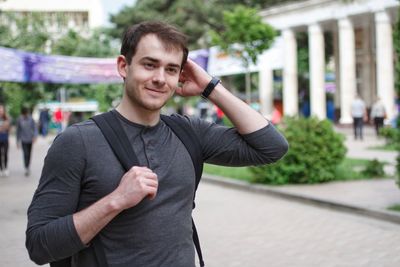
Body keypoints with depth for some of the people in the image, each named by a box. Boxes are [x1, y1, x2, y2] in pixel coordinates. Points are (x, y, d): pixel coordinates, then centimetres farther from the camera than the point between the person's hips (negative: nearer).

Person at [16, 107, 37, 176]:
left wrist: (35, 136, -20)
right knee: (26, 154, -12)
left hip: (30, 139, 1)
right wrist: (18, 141, 10)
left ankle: (27, 167, 28)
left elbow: (35, 128, -2)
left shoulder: (31, 119, -3)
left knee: (29, 154, 11)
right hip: (24, 140, -1)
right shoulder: (19, 120, -2)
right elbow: (18, 131, 6)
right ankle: (27, 169, -13)